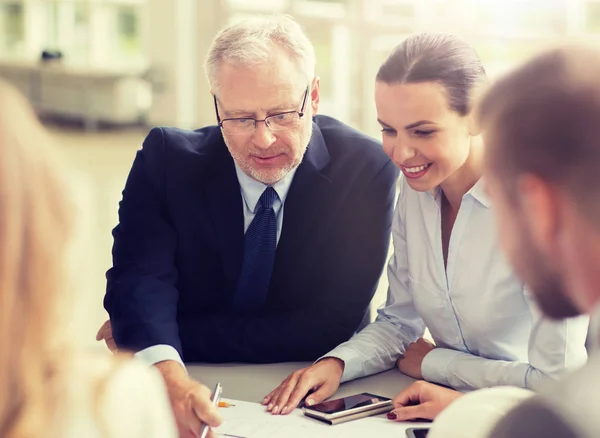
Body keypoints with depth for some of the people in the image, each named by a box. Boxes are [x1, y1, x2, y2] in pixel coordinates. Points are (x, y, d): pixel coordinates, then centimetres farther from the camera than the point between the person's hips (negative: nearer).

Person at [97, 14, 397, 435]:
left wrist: (186, 334, -19)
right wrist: (168, 372, -40)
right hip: (196, 389, 2)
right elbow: (141, 276, -19)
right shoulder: (167, 158, -7)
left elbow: (332, 325, -14)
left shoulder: (367, 169, -11)